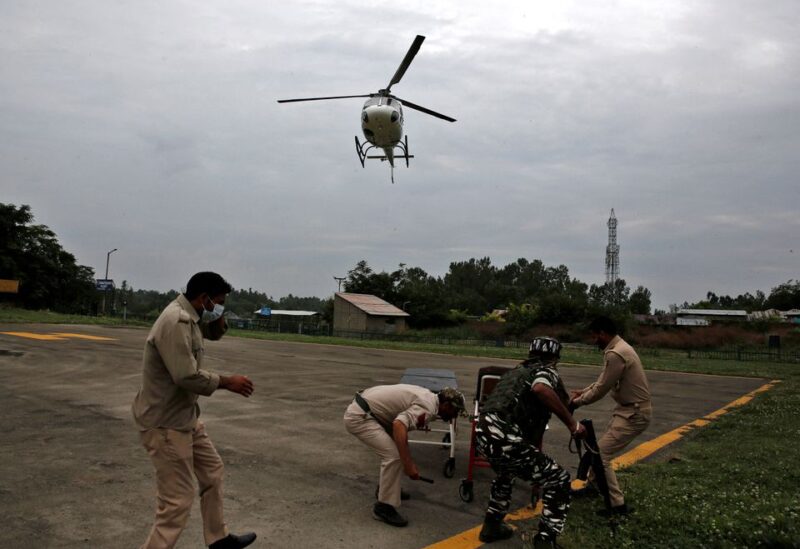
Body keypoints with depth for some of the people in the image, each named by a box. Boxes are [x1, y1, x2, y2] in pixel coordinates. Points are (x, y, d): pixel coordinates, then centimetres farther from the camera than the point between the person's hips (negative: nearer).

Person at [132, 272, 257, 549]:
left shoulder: (190, 315, 6)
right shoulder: (175, 322, -25)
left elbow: (216, 333, 21)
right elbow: (187, 376, -30)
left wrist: (216, 315, -1)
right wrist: (229, 382, -17)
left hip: (185, 417, 11)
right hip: (165, 422, -11)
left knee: (212, 470, 22)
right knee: (177, 501, -7)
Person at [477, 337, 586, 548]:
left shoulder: (516, 371, 30)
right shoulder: (547, 371, 5)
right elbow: (541, 389, -22)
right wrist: (572, 423, -16)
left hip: (483, 433, 9)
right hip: (505, 438, -8)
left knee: (505, 473, 38)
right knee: (559, 481, 7)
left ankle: (492, 526, 45)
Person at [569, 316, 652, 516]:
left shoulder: (615, 354, -24)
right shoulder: (619, 348, 9)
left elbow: (601, 389, -18)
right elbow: (602, 381, 17)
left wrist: (577, 402, -4)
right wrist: (581, 392, 10)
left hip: (634, 413, -10)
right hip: (629, 409, 10)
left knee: (600, 454, -8)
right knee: (602, 448, 22)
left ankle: (618, 505, -1)